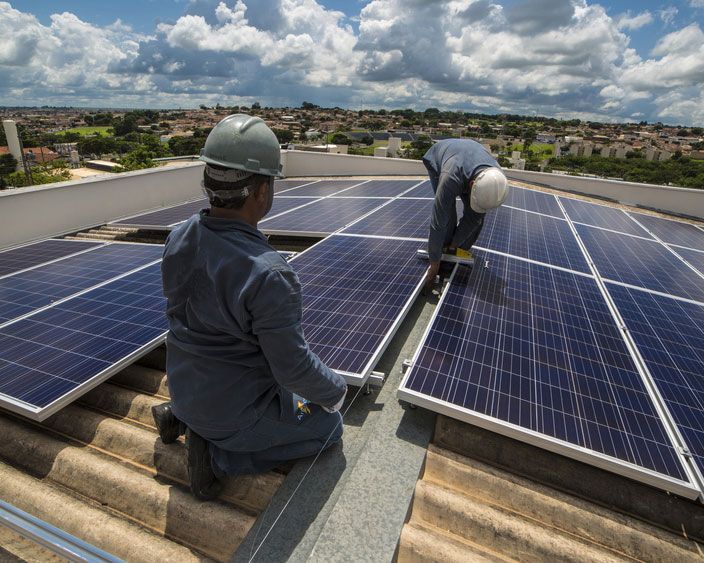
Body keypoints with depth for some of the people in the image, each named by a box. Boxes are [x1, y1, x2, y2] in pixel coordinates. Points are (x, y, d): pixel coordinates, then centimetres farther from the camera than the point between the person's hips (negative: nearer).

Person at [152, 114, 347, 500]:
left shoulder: (178, 239, -11)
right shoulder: (268, 274, -35)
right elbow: (295, 367, -26)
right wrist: (335, 390, -5)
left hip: (184, 389, 7)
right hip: (234, 410, -7)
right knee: (329, 426, 13)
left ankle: (182, 418, 18)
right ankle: (218, 454, 2)